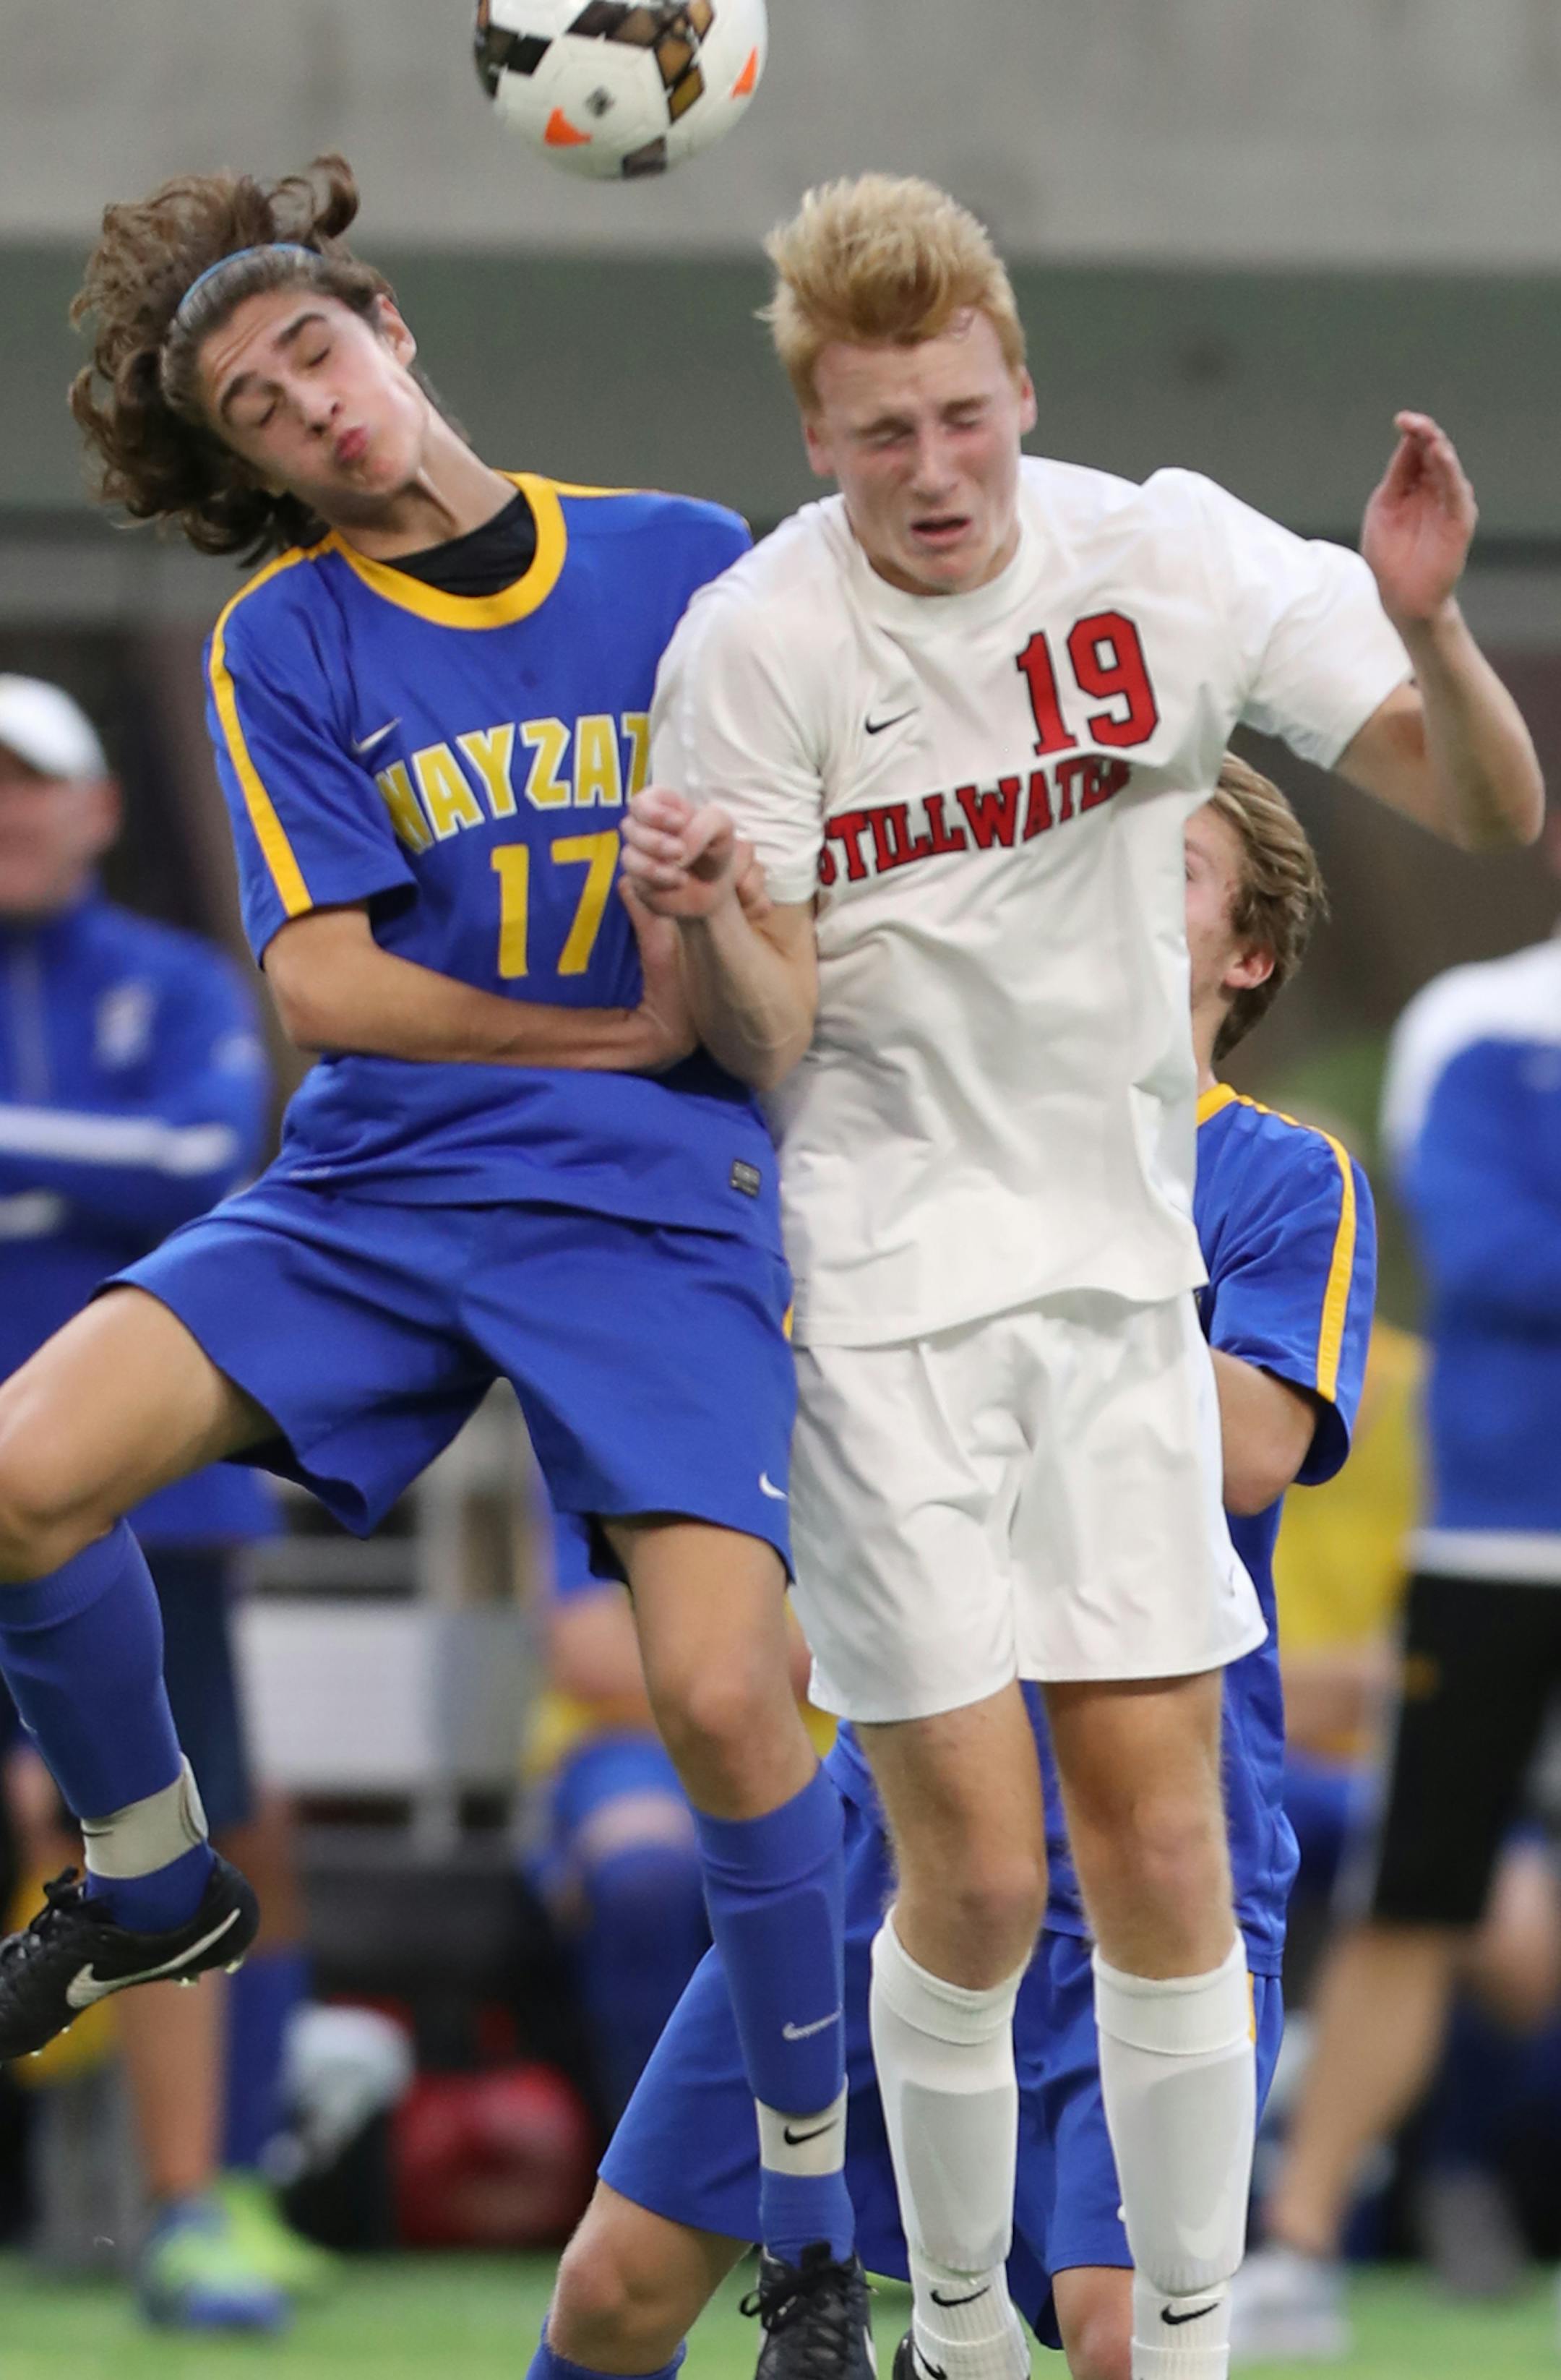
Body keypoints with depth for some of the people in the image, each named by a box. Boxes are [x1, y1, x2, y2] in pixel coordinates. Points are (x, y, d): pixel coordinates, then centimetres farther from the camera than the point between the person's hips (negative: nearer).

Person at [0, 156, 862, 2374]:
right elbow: (318, 978, -3)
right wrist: (618, 1029, -10)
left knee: (725, 1695, -20)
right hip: (374, 1186, 2)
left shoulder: (693, 568, 4)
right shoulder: (286, 640, 4)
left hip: (657, 1198, -2)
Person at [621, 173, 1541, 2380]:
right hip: (881, 1277, -3)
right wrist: (706, 924, -31)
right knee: (974, 1875, -7)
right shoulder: (757, 640, -12)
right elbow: (767, 1044, -9)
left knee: (1160, 1845, 0)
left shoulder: (1174, 558, -5)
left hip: (1117, 1261, 3)